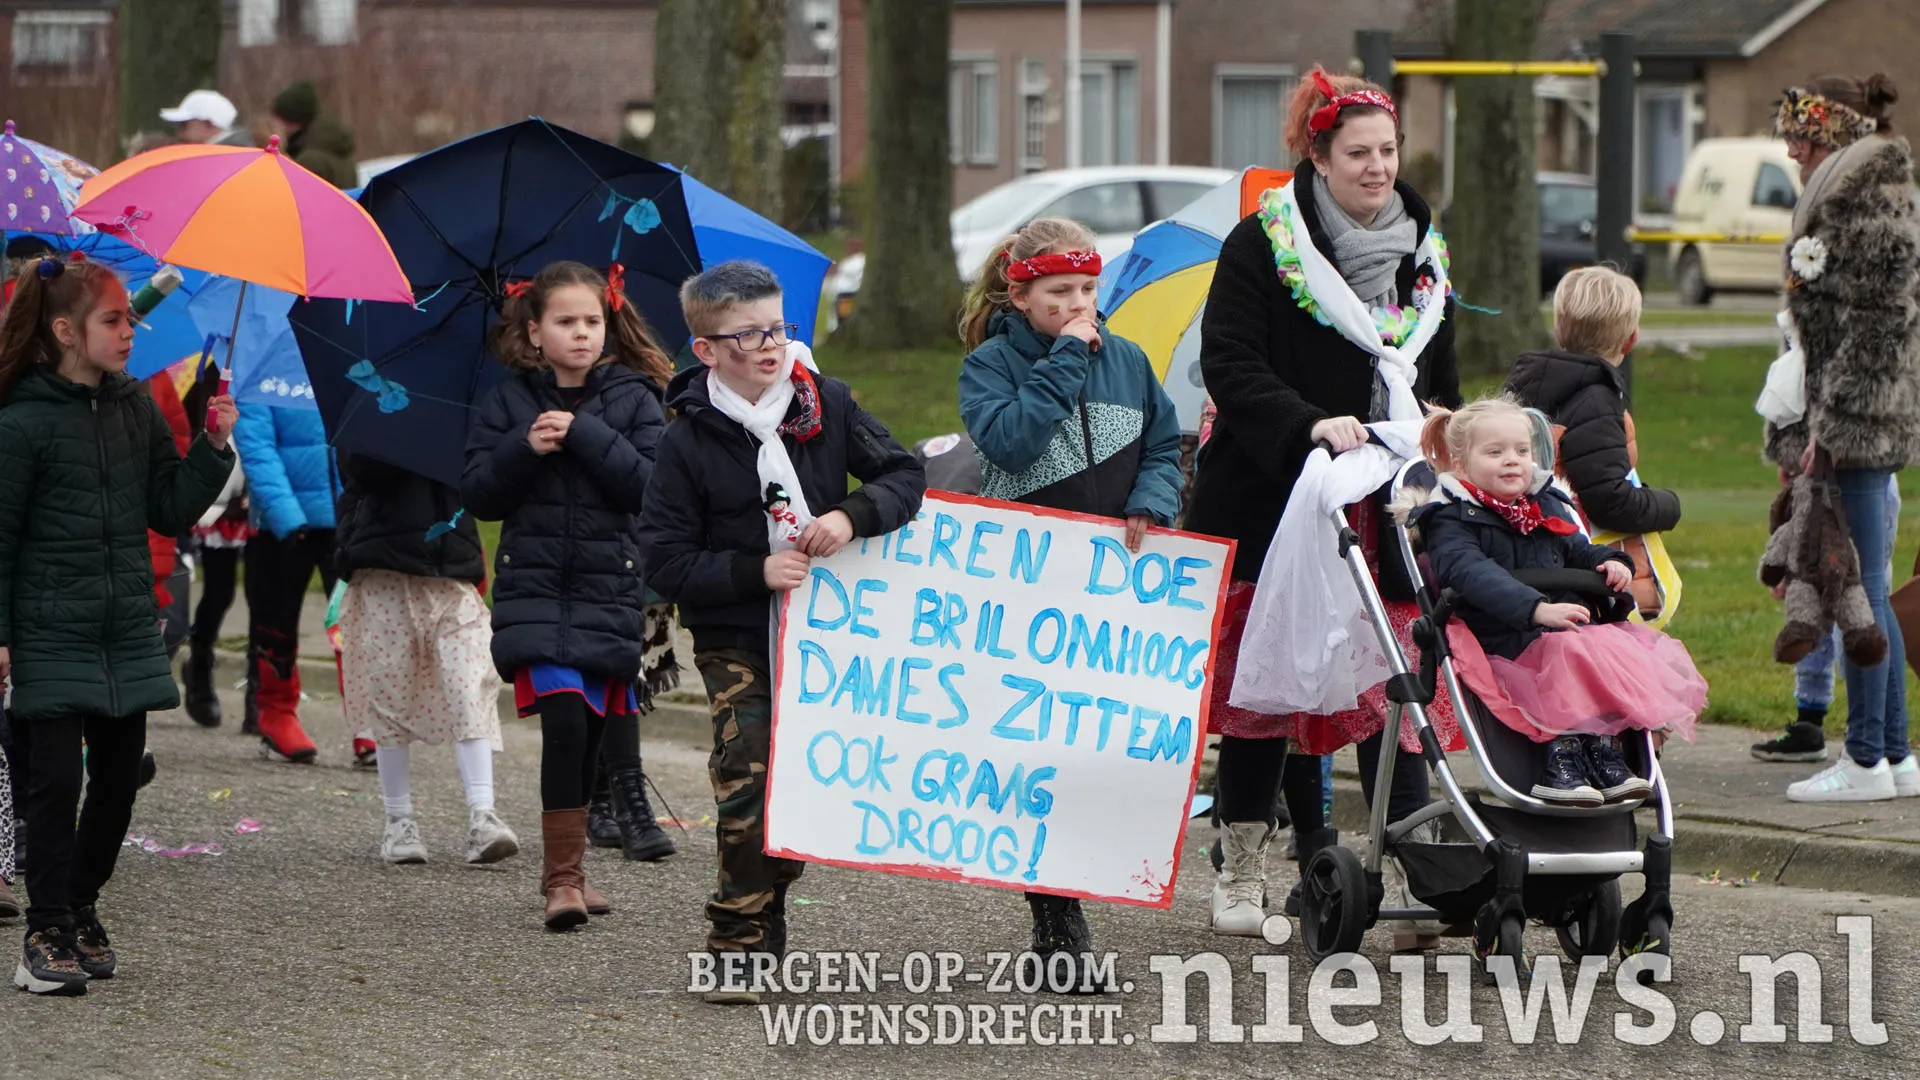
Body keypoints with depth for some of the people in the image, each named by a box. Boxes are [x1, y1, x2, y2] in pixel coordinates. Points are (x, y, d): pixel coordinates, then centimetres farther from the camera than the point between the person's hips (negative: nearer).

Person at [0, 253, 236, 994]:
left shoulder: (137, 410, 7)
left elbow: (170, 513, 9)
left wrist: (212, 448, -3)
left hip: (127, 629, 6)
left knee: (119, 777, 10)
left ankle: (81, 909, 26)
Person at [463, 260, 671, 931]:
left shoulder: (633, 398, 4)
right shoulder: (510, 402, 7)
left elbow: (651, 485, -8)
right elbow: (478, 494, 3)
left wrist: (584, 436, -16)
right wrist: (524, 448, -13)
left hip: (612, 591, 1)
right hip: (535, 591, -1)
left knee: (591, 735, 7)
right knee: (564, 719, -19)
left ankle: (565, 871, 24)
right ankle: (563, 877, -16)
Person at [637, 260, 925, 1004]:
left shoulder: (826, 404, 0)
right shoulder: (690, 440, -8)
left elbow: (904, 476, 1)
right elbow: (666, 560, -7)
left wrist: (852, 516, -18)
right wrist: (755, 572, -19)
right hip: (735, 641, -3)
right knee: (747, 785, -15)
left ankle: (762, 916, 24)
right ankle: (737, 947, -7)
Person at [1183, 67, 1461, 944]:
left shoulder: (1419, 253, 13)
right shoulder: (1263, 245, -5)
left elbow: (1440, 375, 24)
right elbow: (1229, 365, -13)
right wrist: (1309, 425, -26)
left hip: (1383, 510, 4)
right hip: (1269, 502, -4)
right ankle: (1242, 870, 14)